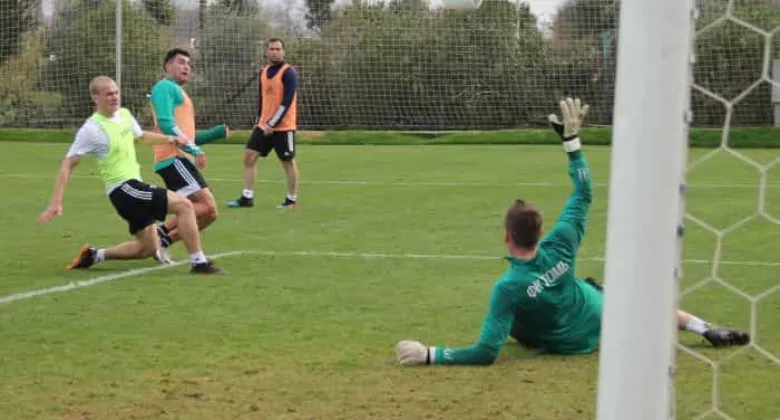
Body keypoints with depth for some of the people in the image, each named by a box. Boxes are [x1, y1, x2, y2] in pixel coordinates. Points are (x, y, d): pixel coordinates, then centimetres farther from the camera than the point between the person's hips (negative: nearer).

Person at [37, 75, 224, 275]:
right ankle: (199, 263, -16)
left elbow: (141, 136, 29)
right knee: (184, 205, -17)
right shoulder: (92, 129, -15)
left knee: (149, 248, 16)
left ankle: (94, 255, 23)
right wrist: (56, 202, -20)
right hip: (123, 188, -9)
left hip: (134, 186, 9)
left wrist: (169, 139, 13)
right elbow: (68, 164, -14)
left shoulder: (124, 114, 8)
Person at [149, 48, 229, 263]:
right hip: (173, 158, -10)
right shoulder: (165, 87, -1)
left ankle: (162, 241, 3)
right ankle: (161, 232, -16)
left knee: (208, 214, 5)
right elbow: (166, 124, -15)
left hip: (181, 159, 10)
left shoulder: (179, 92, 30)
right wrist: (194, 150, -18)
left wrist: (219, 132, 21)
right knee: (207, 205, -20)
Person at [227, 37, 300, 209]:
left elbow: (287, 101, -18)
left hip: (283, 126, -7)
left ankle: (292, 199, 15)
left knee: (288, 162, 3)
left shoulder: (288, 72, -11)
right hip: (263, 125, 7)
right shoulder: (263, 72, 11)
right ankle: (247, 198, 2)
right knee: (249, 157, -1)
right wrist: (260, 121, 14)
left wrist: (272, 124, -19)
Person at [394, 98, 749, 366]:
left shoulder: (508, 287, -39)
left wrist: (429, 354, -42)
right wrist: (571, 139, -11)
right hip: (600, 313, 2)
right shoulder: (559, 247, -29)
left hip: (571, 343, -2)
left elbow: (486, 352, -43)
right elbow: (584, 195, -13)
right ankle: (708, 331, 37)